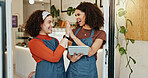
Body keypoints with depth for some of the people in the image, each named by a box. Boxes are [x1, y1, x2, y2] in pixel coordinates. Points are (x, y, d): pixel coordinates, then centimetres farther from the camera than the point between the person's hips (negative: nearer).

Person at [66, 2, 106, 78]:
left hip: (88, 72, -2)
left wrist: (73, 36, -18)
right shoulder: (74, 31, 3)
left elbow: (90, 52, -19)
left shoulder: (100, 34, -5)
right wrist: (71, 58, -16)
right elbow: (69, 53, 7)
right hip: (73, 70, 2)